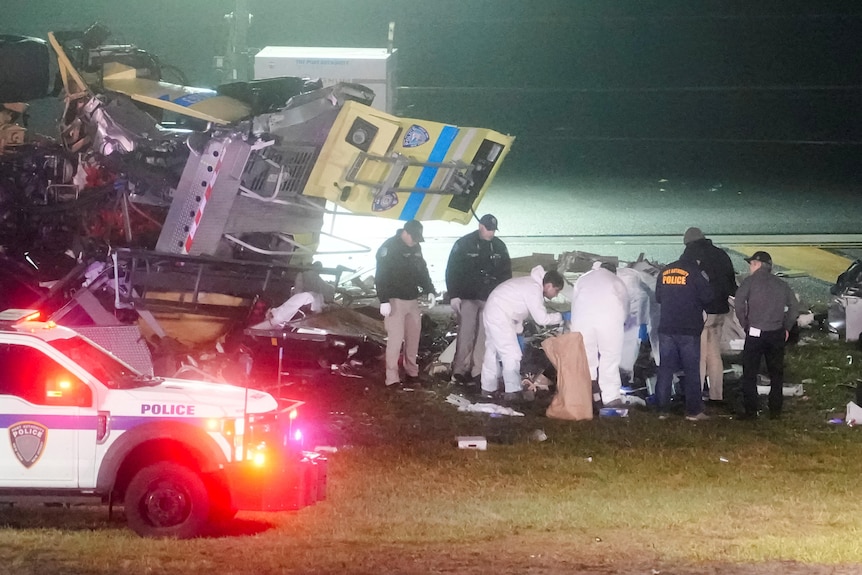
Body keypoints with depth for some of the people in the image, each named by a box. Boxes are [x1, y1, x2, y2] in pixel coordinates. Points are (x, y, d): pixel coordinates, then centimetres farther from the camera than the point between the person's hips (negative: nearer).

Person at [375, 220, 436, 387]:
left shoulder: (416, 247, 8)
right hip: (395, 300, -7)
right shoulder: (389, 247, -14)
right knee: (396, 338, -10)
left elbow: (422, 270, 19)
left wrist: (429, 290, 6)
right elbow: (382, 276, -18)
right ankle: (392, 378, -8)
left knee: (413, 336, 12)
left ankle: (411, 371, 24)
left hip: (412, 299, 7)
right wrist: (384, 300, -23)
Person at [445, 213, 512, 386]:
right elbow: (452, 271, -3)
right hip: (468, 297, -3)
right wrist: (454, 296, -9)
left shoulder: (499, 246, 7)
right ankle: (460, 370, -2)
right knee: (465, 335, -5)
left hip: (490, 298, 3)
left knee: (484, 336, 0)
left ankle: (477, 370, 4)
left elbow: (506, 273, 14)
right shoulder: (464, 244, -4)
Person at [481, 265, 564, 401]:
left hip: (492, 312, 11)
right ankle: (512, 392, -8)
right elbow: (541, 319, -18)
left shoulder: (531, 283, 12)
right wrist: (559, 317, -5)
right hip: (500, 316, -11)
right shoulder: (534, 289, -19)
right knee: (511, 354, -8)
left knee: (492, 352, 16)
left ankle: (488, 389, 23)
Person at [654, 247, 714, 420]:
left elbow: (658, 297, 16)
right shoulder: (694, 273, -9)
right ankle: (693, 410, -1)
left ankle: (662, 409, 5)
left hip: (666, 328, 4)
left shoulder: (664, 272, 8)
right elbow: (707, 296, -9)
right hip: (689, 329, -4)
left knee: (665, 368, 8)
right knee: (691, 369, 1)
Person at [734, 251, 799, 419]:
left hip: (755, 334, -4)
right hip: (777, 334, 4)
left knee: (749, 374, 3)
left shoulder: (750, 281, -3)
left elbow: (739, 303, -14)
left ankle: (750, 411, -1)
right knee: (776, 374, 13)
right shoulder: (781, 284, 10)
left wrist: (744, 323, -2)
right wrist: (787, 327, 15)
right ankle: (775, 410, 13)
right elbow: (794, 306, 9)